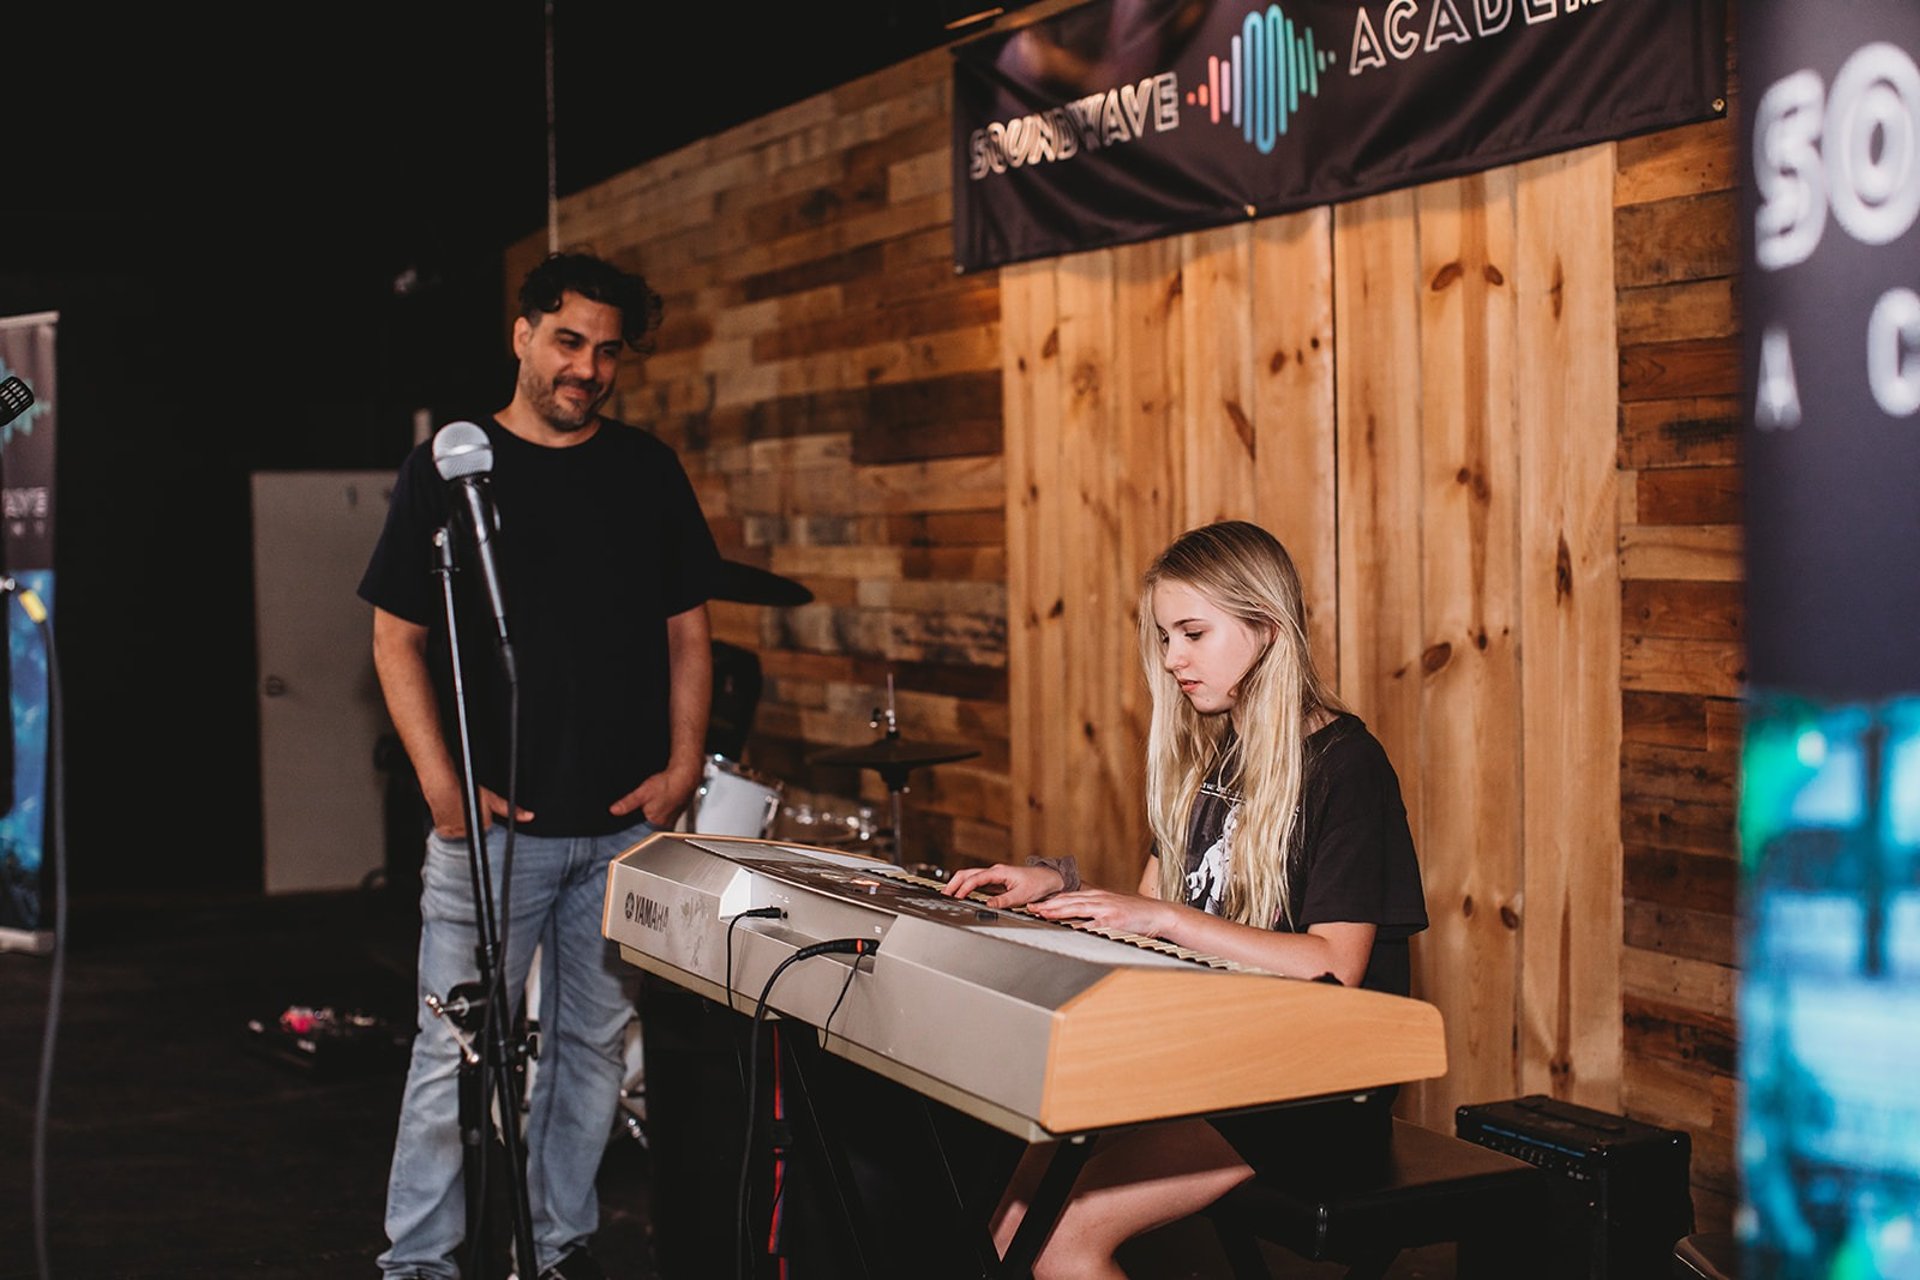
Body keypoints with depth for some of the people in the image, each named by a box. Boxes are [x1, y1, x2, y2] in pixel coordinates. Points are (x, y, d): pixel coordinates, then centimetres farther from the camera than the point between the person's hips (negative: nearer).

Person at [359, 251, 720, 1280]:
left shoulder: (648, 472, 9)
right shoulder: (449, 468, 1)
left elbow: (687, 633, 12)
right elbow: (398, 636, 0)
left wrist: (681, 769, 1)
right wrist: (442, 784, -10)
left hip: (624, 820, 3)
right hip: (493, 818, -3)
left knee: (595, 1041, 10)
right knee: (457, 1050, -2)